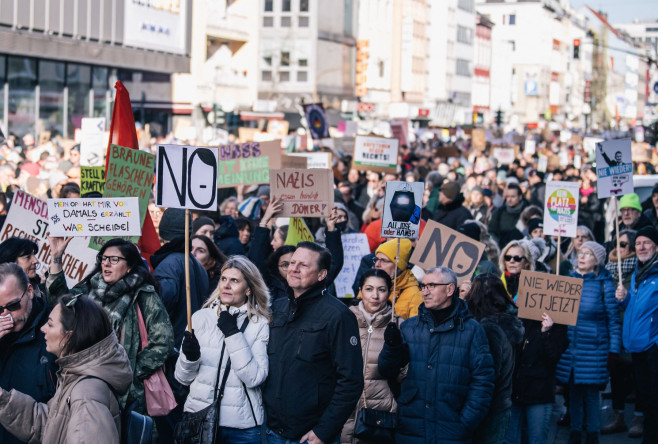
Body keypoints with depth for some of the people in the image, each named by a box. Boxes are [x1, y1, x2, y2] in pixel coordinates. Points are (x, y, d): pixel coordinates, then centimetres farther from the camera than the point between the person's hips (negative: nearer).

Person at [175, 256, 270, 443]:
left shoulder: (260, 325, -3)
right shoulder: (201, 317, 1)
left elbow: (255, 378, -15)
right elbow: (183, 378, 4)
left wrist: (233, 334, -17)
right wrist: (190, 357, -16)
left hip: (242, 426, -1)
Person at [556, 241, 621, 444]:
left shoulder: (604, 283, -3)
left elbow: (613, 319, -3)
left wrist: (613, 349, -6)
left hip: (593, 348, -4)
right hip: (570, 346, 4)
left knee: (591, 391, 1)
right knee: (574, 390, 8)